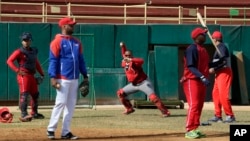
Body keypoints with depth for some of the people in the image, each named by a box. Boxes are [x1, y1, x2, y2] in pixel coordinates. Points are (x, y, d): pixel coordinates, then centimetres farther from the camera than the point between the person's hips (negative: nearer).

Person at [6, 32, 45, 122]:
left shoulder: (34, 51, 15)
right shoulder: (19, 52, -7)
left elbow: (36, 63, 24)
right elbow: (9, 61, -12)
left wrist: (42, 74, 19)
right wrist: (17, 70, -20)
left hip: (32, 76, 8)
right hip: (23, 75, -8)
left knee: (35, 94, 14)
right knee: (24, 94, -16)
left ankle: (34, 113, 29)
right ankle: (24, 114, -22)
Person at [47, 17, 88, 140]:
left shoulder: (76, 42, 14)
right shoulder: (57, 41, -6)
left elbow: (81, 60, 17)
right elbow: (53, 60, -10)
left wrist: (85, 76, 13)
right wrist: (53, 77, -17)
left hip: (74, 78, 7)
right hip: (63, 78, -7)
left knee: (71, 105, 6)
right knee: (60, 103, -9)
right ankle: (51, 129, 0)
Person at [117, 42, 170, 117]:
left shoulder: (134, 62, -18)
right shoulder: (124, 62, 4)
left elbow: (141, 61, -42)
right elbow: (124, 53, 24)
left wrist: (130, 60, -49)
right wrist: (123, 46, 10)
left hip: (143, 83, -8)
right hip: (133, 84, 8)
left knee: (153, 97, -22)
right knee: (120, 93, 9)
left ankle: (165, 112, -22)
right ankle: (129, 109, 20)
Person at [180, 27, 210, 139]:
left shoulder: (203, 49, 15)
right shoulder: (192, 49, -14)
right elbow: (191, 66, -21)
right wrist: (202, 77, -31)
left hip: (201, 80, 9)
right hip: (191, 80, -9)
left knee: (199, 105, 10)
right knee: (193, 105, -14)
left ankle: (194, 129, 17)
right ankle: (189, 131, -15)